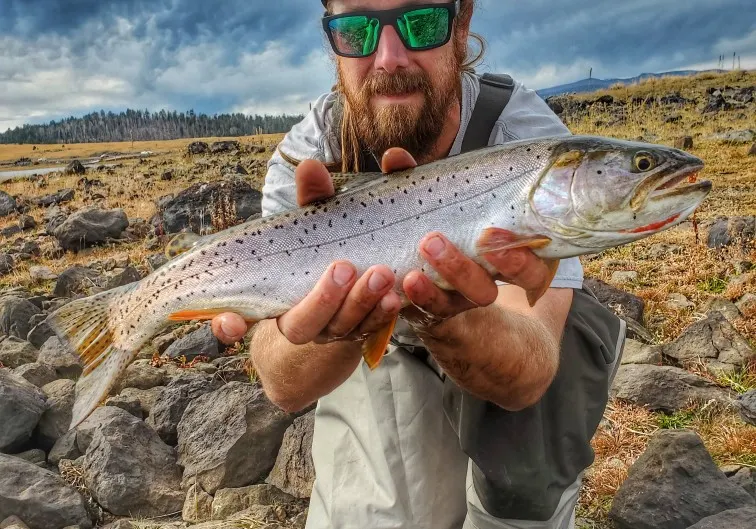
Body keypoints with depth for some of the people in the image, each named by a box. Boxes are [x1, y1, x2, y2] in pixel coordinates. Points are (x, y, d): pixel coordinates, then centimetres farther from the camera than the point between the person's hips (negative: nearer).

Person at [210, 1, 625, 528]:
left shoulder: (528, 135, -27)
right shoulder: (303, 155, -24)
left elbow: (528, 374, -37)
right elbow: (285, 386, -32)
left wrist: (444, 317, -57)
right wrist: (330, 318, -53)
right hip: (376, 358, 1)